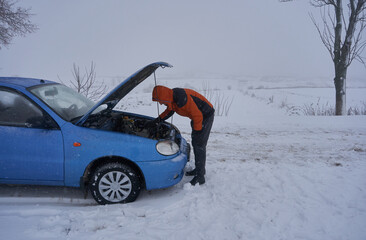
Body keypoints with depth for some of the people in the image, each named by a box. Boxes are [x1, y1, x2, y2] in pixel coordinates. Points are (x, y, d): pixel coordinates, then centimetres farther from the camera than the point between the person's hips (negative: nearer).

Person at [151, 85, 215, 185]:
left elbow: (197, 115, -28)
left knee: (199, 144, -11)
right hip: (197, 116, 10)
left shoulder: (182, 99, -34)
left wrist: (197, 132, -19)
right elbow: (169, 110, 17)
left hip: (206, 115, -10)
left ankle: (200, 177, -7)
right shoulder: (172, 97, -4)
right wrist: (159, 118, 4)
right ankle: (199, 169, 30)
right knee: (195, 143, 16)